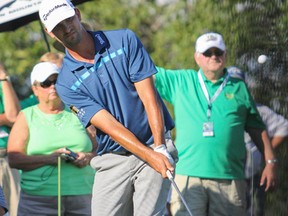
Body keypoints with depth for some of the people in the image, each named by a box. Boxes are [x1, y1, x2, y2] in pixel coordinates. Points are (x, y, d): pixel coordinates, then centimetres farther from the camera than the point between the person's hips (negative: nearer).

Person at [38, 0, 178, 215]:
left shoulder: (125, 40, -1)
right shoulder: (66, 83, -2)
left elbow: (148, 95, -5)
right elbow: (109, 125, -10)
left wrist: (160, 148, -15)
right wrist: (151, 156, -19)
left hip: (156, 148, -2)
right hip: (113, 161, 2)